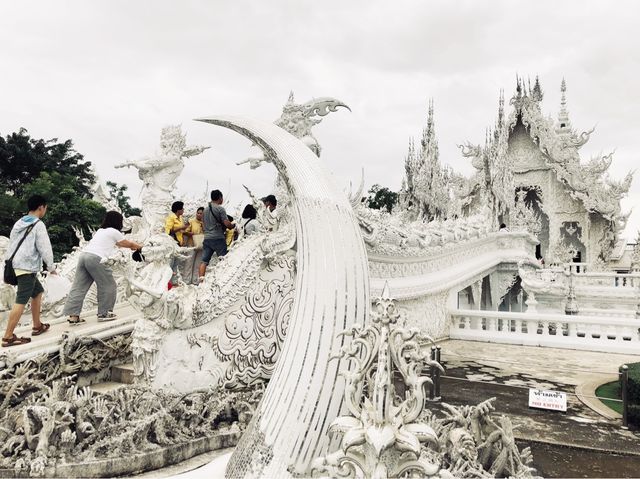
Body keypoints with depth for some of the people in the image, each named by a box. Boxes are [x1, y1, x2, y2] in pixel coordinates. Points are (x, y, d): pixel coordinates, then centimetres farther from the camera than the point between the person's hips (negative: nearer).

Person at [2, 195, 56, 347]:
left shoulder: (19, 223, 16)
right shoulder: (38, 225, -9)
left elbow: (11, 244, 18)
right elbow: (44, 248, -10)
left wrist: (9, 263, 23)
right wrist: (51, 267, 1)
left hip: (17, 265, 10)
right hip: (28, 267, -10)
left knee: (38, 292, 22)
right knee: (21, 301, -11)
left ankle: (37, 326, 27)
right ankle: (8, 337, -14)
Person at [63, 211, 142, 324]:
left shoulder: (101, 230, 29)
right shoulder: (114, 232, 5)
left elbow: (120, 243, 39)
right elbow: (128, 244, 16)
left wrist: (133, 246, 47)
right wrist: (140, 246, 34)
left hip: (84, 255, 9)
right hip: (96, 258, -8)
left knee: (79, 287, 5)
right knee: (107, 285, 5)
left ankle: (73, 316, 4)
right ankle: (104, 313, 10)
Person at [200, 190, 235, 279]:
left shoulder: (206, 209, 15)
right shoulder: (220, 209, -7)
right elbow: (227, 223, -15)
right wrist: (233, 225, 6)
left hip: (207, 238, 6)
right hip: (218, 238, -6)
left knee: (204, 261, 2)